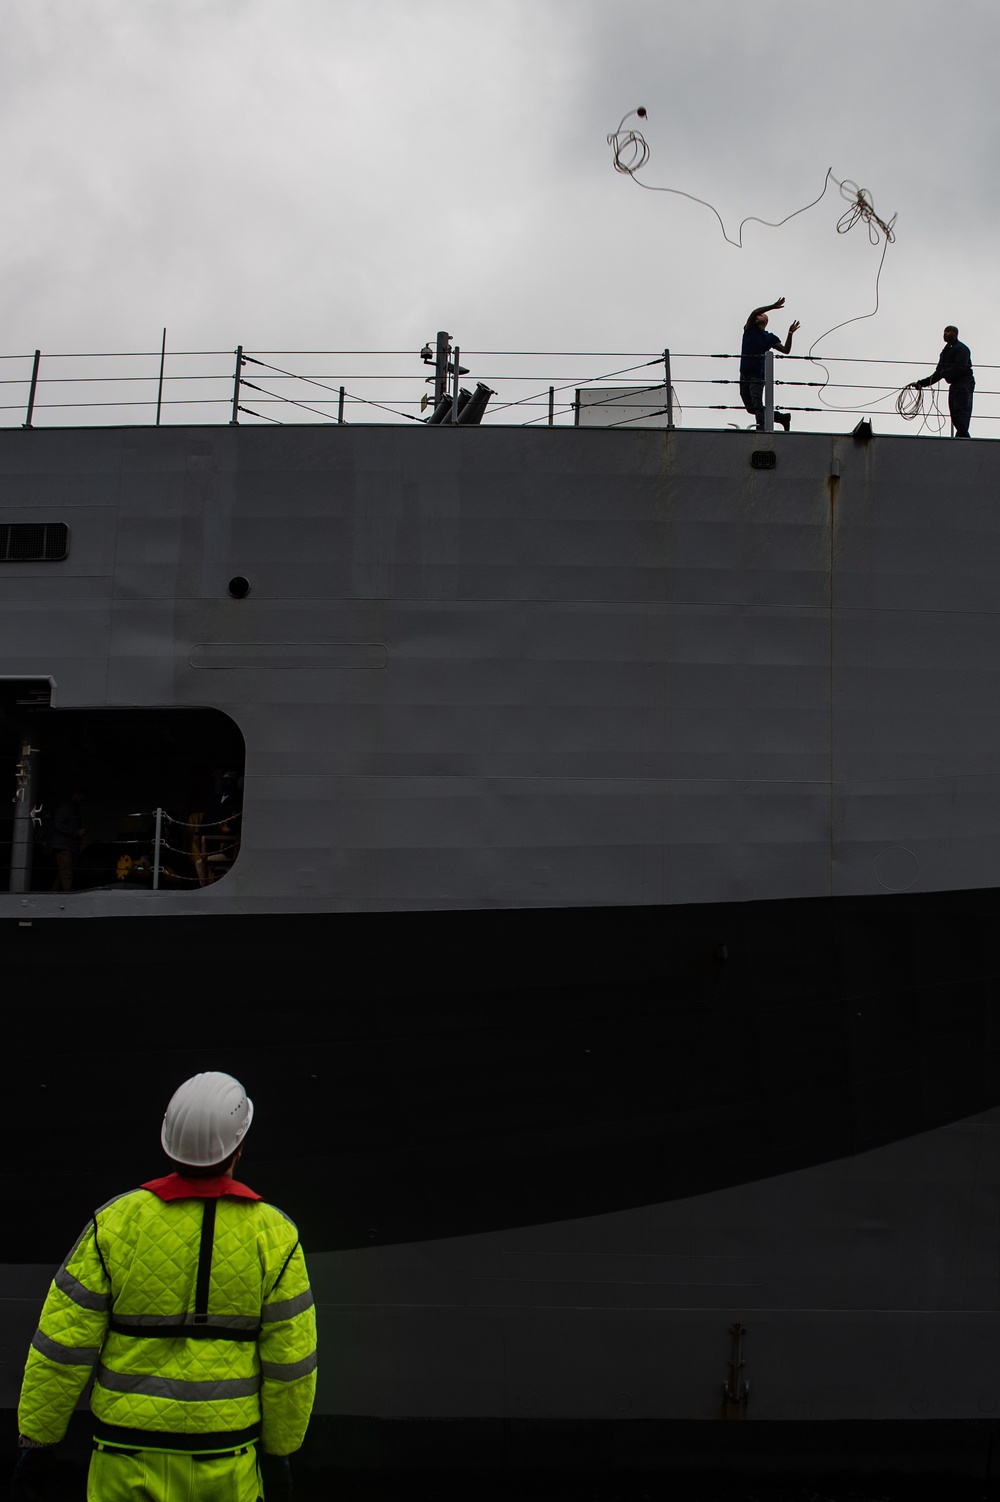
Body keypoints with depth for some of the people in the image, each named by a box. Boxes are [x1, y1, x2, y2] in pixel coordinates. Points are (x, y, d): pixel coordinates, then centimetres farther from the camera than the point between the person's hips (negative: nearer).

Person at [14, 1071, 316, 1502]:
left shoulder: (115, 1222, -9)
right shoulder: (273, 1233, -8)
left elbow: (62, 1344, -7)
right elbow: (290, 1361, -4)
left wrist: (36, 1441, 4)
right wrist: (278, 1451, 10)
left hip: (128, 1457, 0)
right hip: (226, 1462, 0)